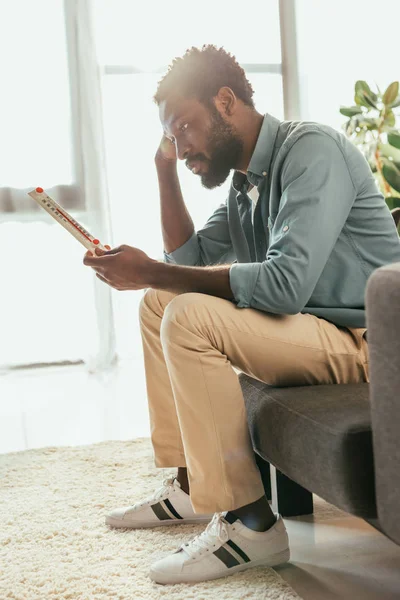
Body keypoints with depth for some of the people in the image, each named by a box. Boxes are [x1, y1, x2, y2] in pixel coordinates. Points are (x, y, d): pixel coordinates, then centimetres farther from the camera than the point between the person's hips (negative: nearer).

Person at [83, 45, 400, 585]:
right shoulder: (245, 184, 13)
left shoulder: (311, 150, -16)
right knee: (159, 304, 11)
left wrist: (150, 272, -24)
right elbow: (187, 260, 17)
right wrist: (166, 172, 10)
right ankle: (190, 486, 10)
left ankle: (249, 522, -19)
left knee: (189, 316, -26)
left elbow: (284, 284, -29)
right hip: (305, 329, 10)